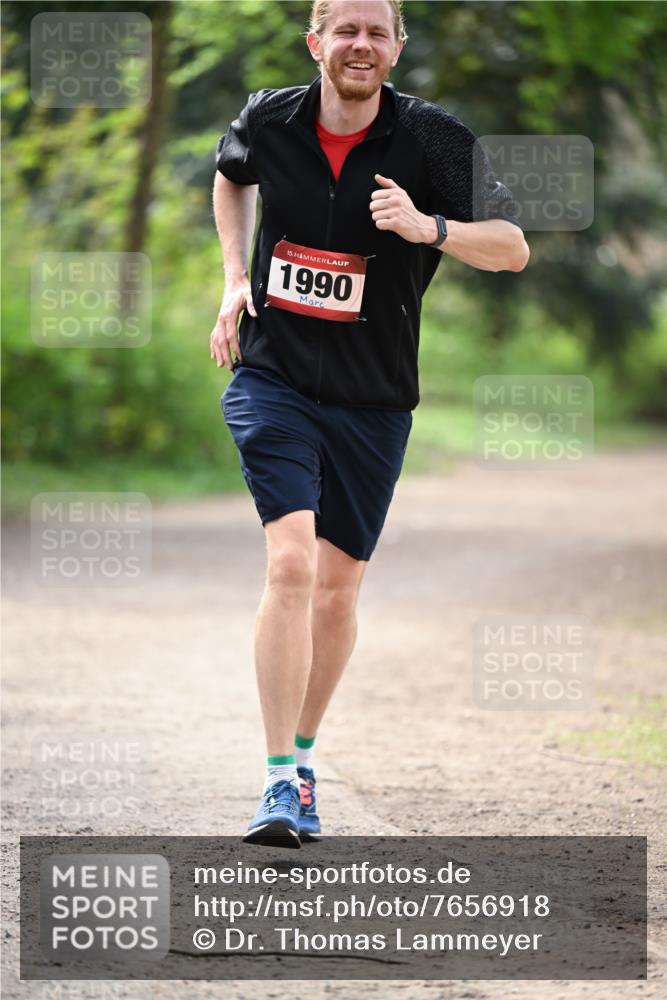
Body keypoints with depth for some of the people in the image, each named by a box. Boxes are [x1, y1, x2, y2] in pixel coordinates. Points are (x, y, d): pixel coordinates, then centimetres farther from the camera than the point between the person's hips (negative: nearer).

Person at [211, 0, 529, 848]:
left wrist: (430, 228, -27)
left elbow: (513, 248, -8)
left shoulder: (432, 138, -9)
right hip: (271, 377, -1)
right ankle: (280, 781, -17)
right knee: (291, 561, -19)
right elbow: (229, 176, 22)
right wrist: (235, 277, 10)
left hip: (373, 398, 1)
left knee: (337, 590, 9)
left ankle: (302, 753, 31)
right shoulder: (268, 121, -3)